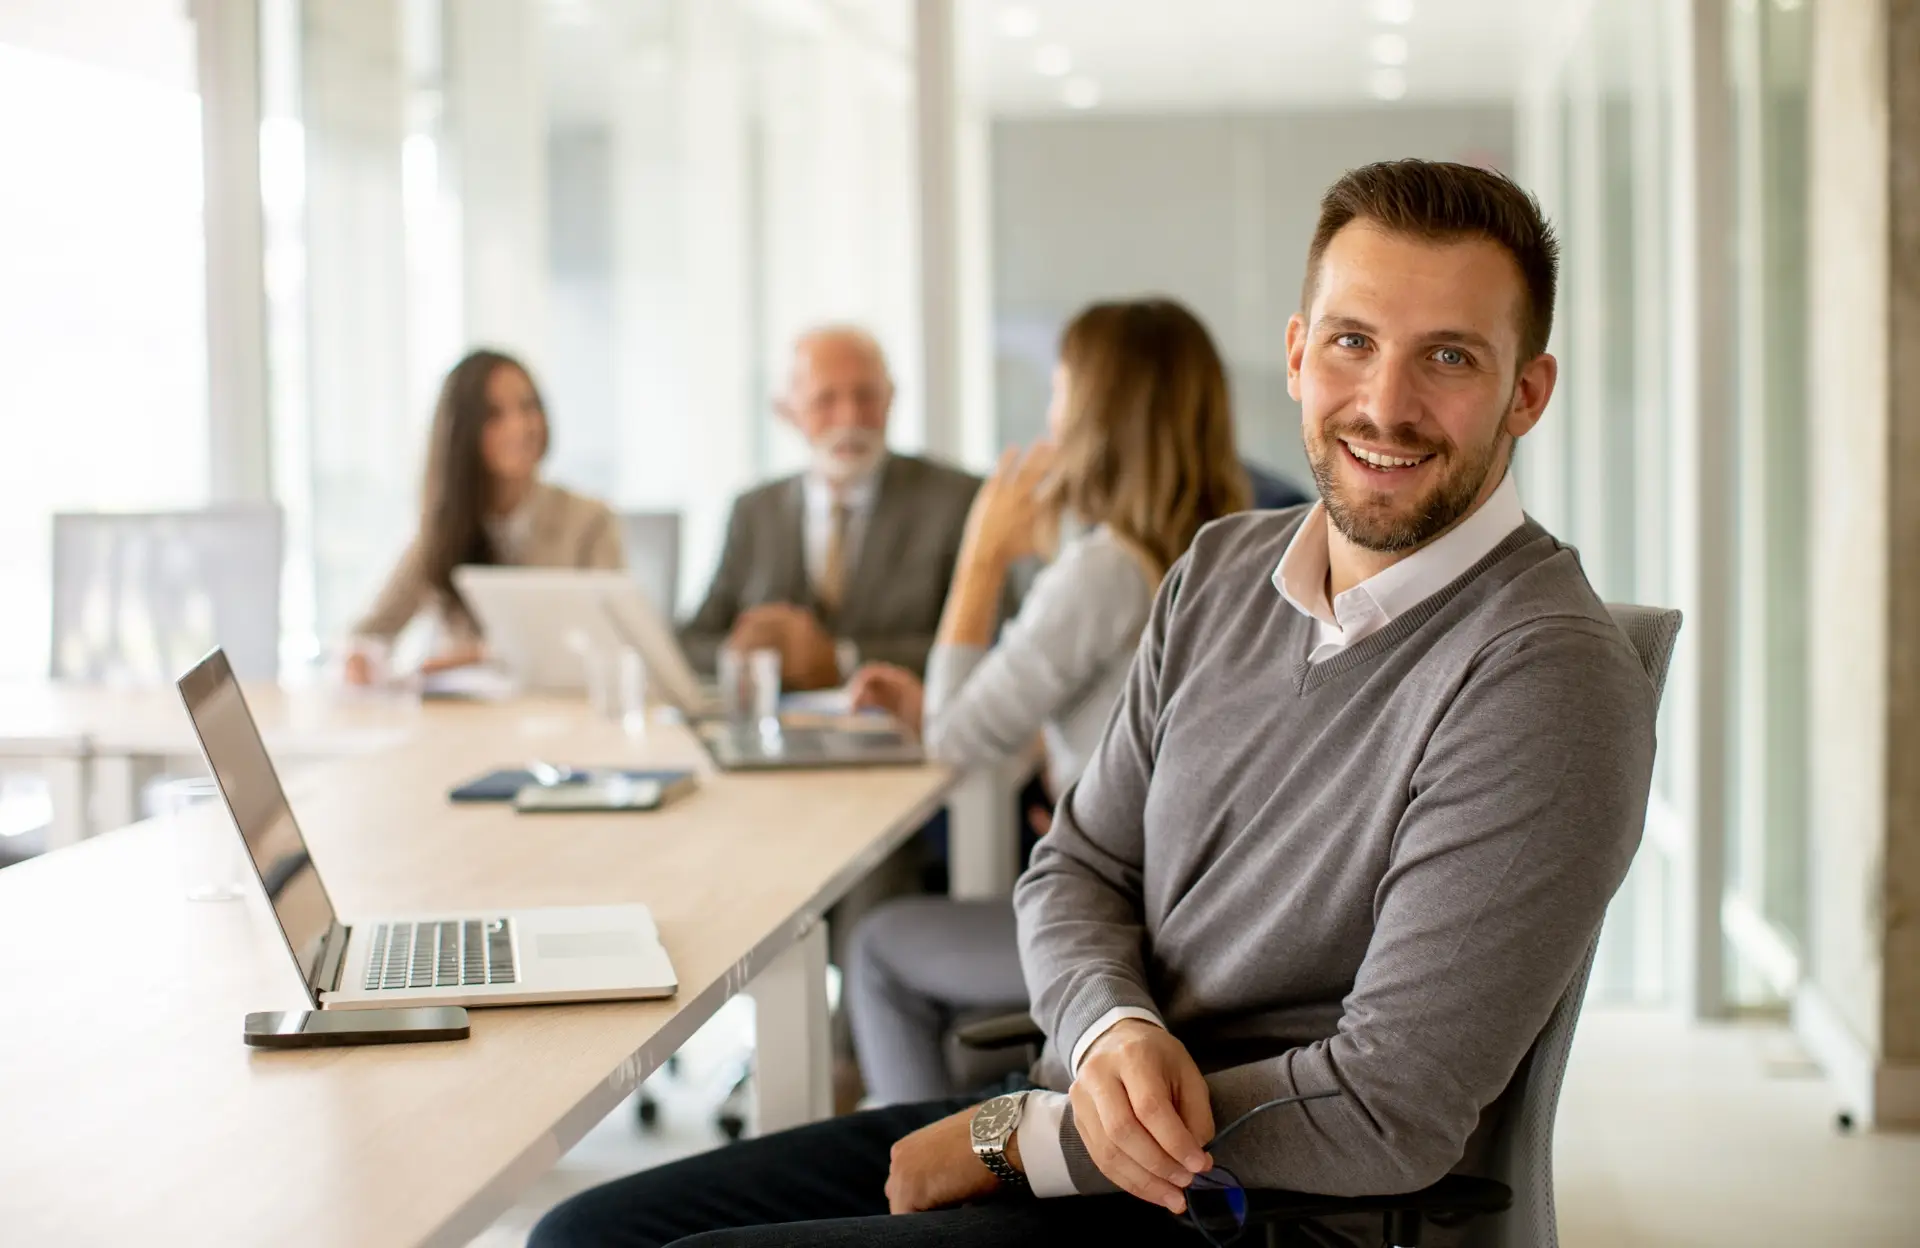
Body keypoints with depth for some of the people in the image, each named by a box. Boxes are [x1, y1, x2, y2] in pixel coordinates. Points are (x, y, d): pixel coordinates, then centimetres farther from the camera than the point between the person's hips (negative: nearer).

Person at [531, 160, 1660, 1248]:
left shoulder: (1545, 678, -18)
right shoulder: (1220, 573, 7)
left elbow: (1392, 1114, -21)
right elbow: (1081, 866, 10)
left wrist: (1018, 1135, -13)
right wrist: (1113, 1035, -14)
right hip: (1074, 1126, 7)